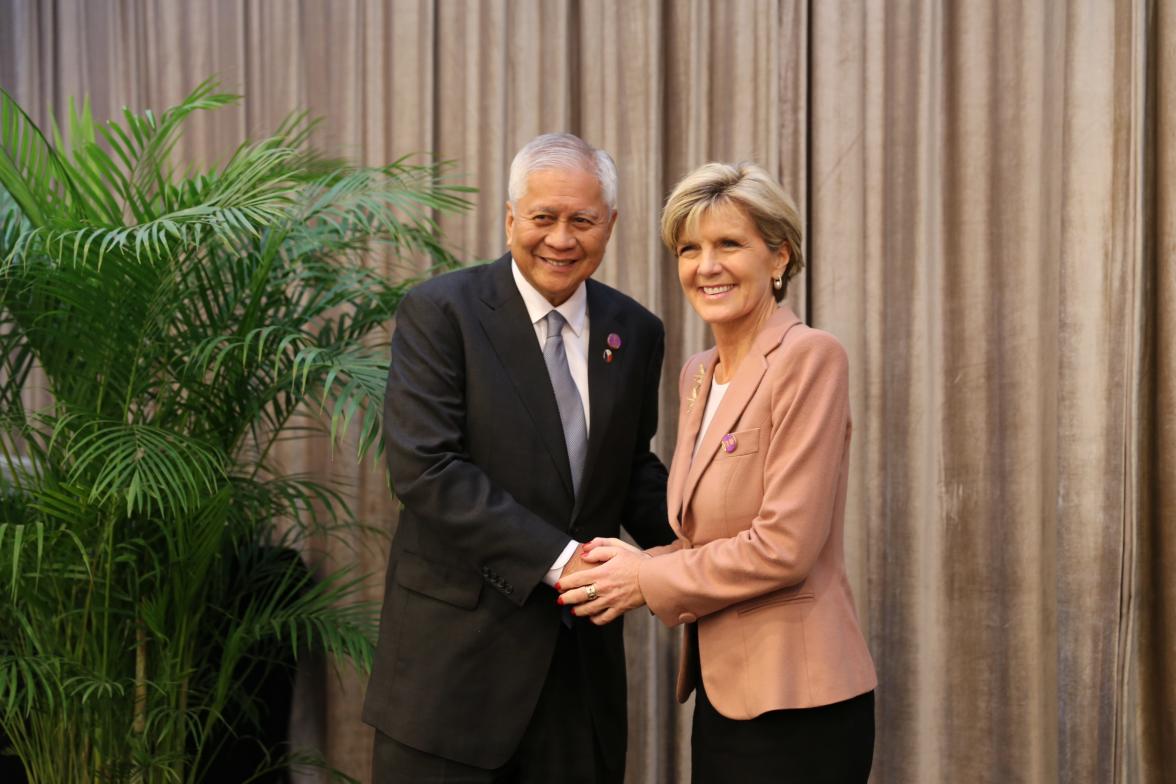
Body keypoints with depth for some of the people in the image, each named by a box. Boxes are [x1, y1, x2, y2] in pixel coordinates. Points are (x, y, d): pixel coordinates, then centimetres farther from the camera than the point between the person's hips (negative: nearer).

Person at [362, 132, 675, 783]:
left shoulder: (636, 333, 7)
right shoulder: (438, 312, -9)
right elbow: (423, 466, -17)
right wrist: (558, 559, -20)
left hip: (584, 651, 5)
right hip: (456, 650, -4)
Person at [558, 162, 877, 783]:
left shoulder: (809, 357, -14)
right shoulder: (697, 375, 11)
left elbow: (785, 545, -19)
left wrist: (649, 578, -10)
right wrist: (628, 565, 0)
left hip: (795, 703, -7)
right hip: (722, 691, 7)